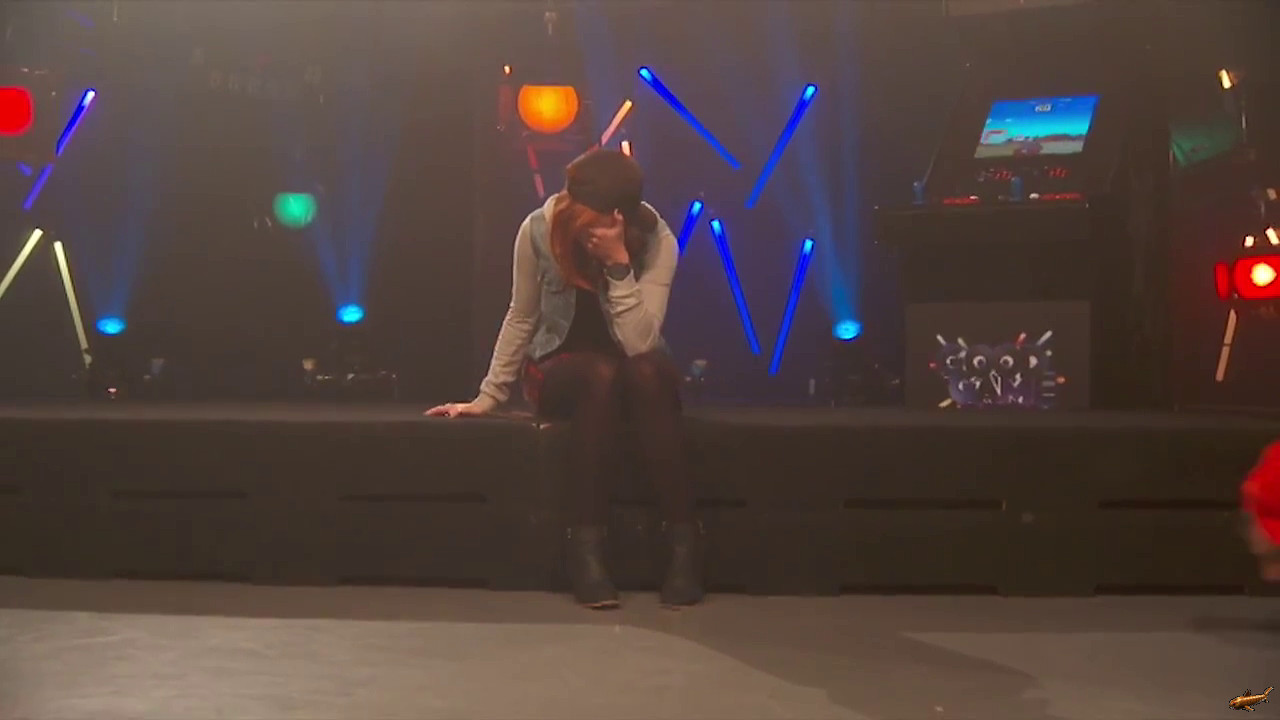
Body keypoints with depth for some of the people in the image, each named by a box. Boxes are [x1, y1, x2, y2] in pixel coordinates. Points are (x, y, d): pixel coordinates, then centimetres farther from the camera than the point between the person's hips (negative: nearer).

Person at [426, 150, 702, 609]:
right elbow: (521, 320, -5)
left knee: (646, 372, -36)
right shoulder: (538, 230, -18)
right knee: (600, 374, -35)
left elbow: (639, 342, -30)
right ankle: (586, 542, -31)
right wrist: (488, 397, -5)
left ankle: (684, 536, -31)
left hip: (639, 376, 0)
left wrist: (618, 262, -38)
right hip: (561, 371, 0)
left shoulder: (656, 240, -20)